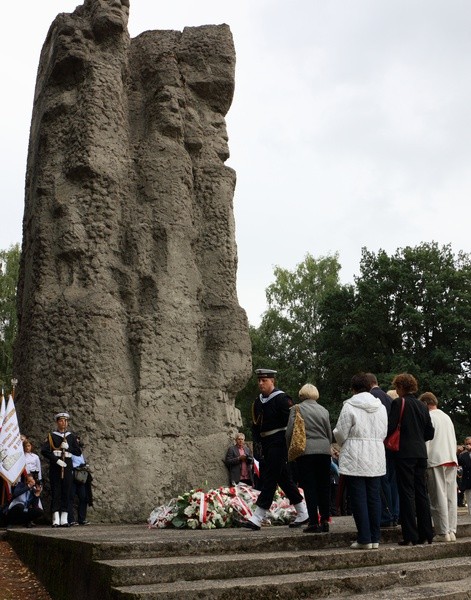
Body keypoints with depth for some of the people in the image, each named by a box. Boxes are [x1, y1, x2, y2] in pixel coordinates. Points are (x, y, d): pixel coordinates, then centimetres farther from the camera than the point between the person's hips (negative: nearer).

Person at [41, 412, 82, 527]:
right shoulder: (51, 436, 4)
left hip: (67, 466, 2)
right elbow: (44, 451, -8)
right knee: (55, 492, -4)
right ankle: (56, 520, -3)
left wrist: (68, 447, -9)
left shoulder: (71, 436, 12)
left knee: (67, 492, 1)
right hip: (55, 467, -2)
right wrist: (57, 460, -15)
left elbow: (78, 452, 7)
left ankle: (64, 519, 6)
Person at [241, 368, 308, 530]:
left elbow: (290, 421, -14)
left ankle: (257, 519, -8)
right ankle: (303, 513, 23)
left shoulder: (281, 399, -11)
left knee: (269, 478, -9)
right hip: (267, 444, 9)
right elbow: (256, 423, 20)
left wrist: (289, 444, -15)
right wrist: (258, 439, 11)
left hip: (278, 442, -9)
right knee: (283, 478, 12)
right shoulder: (258, 402, 13)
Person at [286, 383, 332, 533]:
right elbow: (329, 434, 12)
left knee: (309, 488, 0)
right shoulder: (324, 410, 9)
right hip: (324, 451, 3)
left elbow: (289, 431, -4)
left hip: (305, 451, -3)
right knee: (324, 487, 10)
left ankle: (314, 522, -1)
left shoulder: (297, 409, -1)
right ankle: (325, 520, 12)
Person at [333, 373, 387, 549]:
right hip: (376, 458, 5)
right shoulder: (381, 407, 7)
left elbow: (340, 434, -7)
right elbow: (384, 433, 11)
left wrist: (344, 444, 15)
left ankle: (364, 539, 1)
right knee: (374, 497, 10)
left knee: (359, 498, 0)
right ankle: (375, 538, 14)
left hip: (355, 458, -5)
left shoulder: (349, 406, -9)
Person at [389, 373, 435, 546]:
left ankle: (410, 536, -3)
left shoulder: (398, 402, -7)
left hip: (404, 452, -6)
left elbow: (391, 427, -13)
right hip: (421, 452, 6)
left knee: (407, 493, -3)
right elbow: (430, 433, 13)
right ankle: (426, 534, 13)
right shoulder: (422, 406, 11)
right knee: (421, 492, 10)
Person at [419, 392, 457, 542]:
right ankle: (452, 531, 7)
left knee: (439, 497, -6)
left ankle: (443, 532, -7)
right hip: (451, 459, 7)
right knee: (451, 497, 7)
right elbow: (454, 440, 20)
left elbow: (425, 440, -8)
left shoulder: (428, 416, -3)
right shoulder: (447, 417, 19)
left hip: (436, 461, -7)